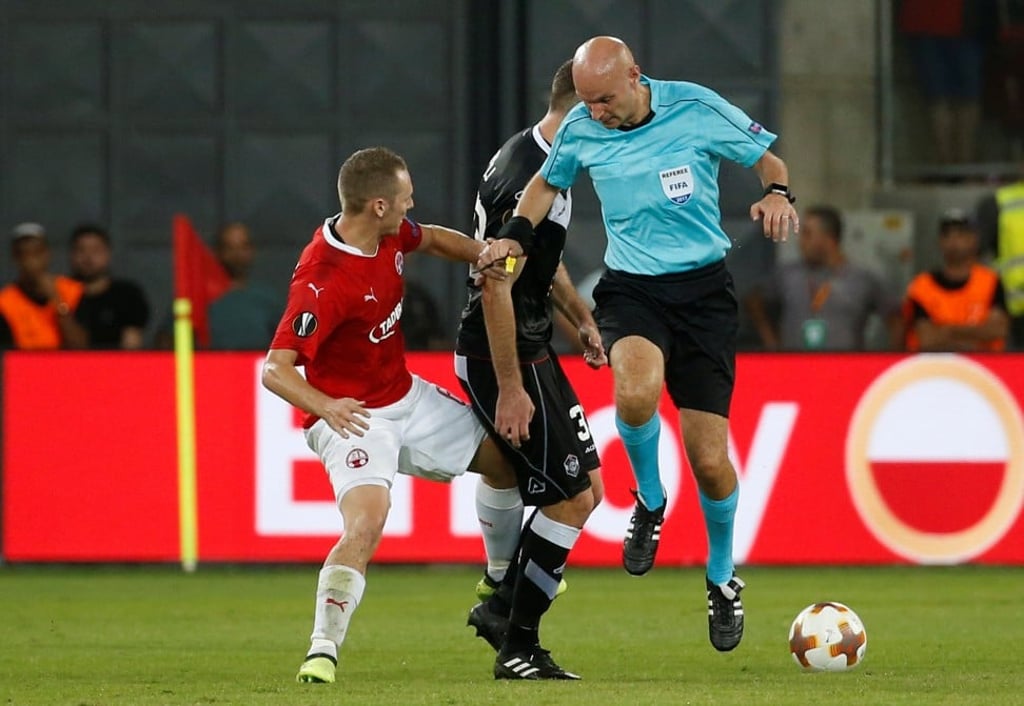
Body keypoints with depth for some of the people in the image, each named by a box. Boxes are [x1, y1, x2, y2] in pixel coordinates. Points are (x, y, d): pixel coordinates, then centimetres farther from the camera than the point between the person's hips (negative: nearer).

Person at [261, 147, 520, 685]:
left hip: (406, 396, 9)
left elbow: (432, 238, 20)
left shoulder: (390, 235, -5)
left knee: (505, 456, 17)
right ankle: (322, 653, -24)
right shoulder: (323, 283, -31)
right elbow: (275, 370, -33)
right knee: (366, 522, -31)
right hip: (353, 417, -9)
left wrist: (482, 253, 0)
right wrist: (325, 406, -51)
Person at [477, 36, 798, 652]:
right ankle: (650, 503, -3)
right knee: (636, 389, -34)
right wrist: (516, 234, 4)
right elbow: (548, 183, 20)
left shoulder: (698, 110, -8)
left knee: (709, 459, -4)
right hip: (630, 289, 1)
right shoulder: (580, 131, 0)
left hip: (704, 289, -1)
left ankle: (722, 578, 24)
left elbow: (768, 160, 4)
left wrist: (776, 194, -17)